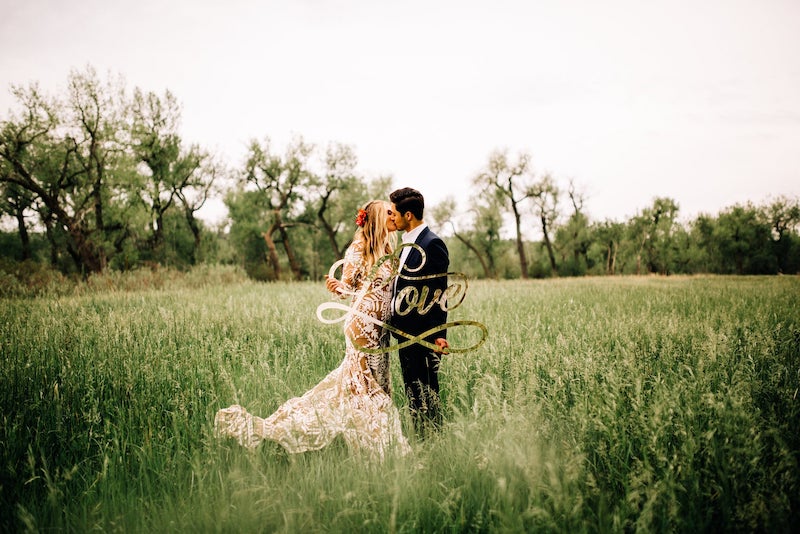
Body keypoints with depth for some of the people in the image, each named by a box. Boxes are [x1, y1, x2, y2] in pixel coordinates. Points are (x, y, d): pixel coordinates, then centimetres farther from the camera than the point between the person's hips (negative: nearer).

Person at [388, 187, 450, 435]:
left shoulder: (432, 244, -13)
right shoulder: (408, 244, 16)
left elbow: (438, 294, -16)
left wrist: (439, 334, -19)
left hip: (423, 333, -10)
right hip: (405, 333, 10)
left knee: (426, 392, -4)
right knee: (412, 391, 14)